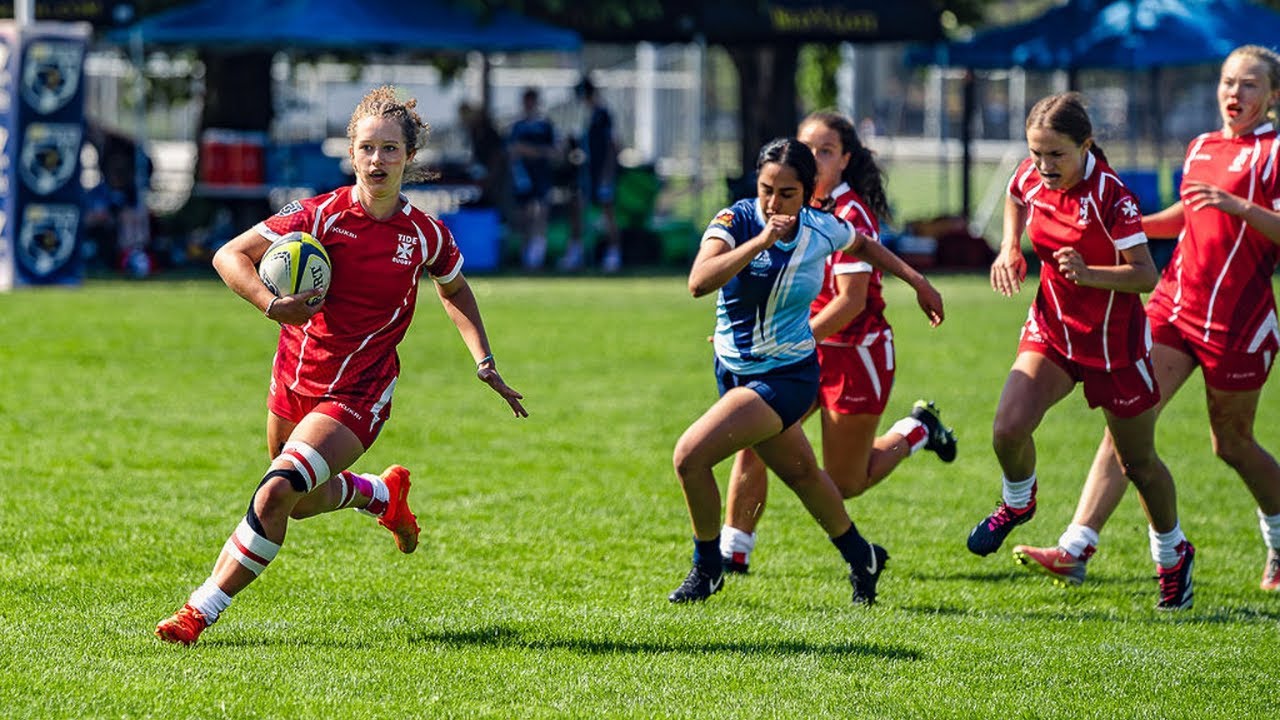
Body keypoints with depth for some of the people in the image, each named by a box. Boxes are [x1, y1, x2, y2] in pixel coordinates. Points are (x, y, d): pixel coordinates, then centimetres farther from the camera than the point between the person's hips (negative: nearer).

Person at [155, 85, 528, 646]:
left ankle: (202, 611, -12)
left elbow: (454, 289, 15)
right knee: (305, 501, 23)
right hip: (294, 383, 3)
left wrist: (485, 363, 7)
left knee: (276, 494, -20)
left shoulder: (426, 236, -7)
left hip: (355, 399, -3)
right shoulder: (320, 215, -13)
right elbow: (230, 256, -12)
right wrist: (271, 305, -30)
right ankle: (382, 493, 55)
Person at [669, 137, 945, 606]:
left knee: (690, 454, -20)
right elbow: (698, 283, -35)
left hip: (787, 377, -3)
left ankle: (707, 566, 2)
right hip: (734, 371, 3)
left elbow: (862, 245, 15)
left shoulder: (822, 230, -11)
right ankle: (861, 558, 45)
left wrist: (917, 281, 18)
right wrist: (760, 241, -40)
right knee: (801, 473, 21)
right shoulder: (735, 221, -16)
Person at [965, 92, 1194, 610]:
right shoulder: (1031, 178, -8)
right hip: (1052, 328, 4)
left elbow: (1146, 275, -28)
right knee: (1009, 427, -17)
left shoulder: (1111, 196, -25)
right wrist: (1010, 250, 3)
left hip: (1113, 339, -4)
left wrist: (1087, 274, -44)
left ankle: (1173, 555, 33)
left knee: (1137, 461, 9)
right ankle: (1017, 502, 16)